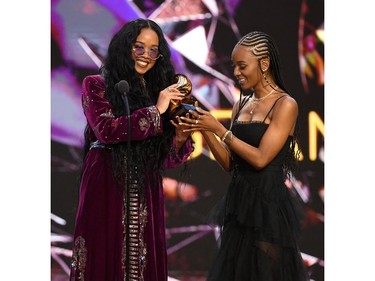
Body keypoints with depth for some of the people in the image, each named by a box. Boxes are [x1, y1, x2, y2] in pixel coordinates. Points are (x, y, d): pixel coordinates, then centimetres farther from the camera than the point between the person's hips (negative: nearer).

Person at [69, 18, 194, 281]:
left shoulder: (158, 90, 15)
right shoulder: (97, 85, 4)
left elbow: (163, 158, 12)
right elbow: (105, 130, -14)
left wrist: (180, 138, -9)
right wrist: (155, 111, -12)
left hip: (146, 190, 4)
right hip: (107, 185, -4)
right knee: (105, 260, -2)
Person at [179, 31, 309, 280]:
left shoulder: (285, 105, -10)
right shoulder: (241, 105, 11)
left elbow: (260, 159, -17)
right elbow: (228, 163, 9)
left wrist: (218, 129, -15)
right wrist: (204, 131, -4)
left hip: (269, 203, -7)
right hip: (238, 203, 7)